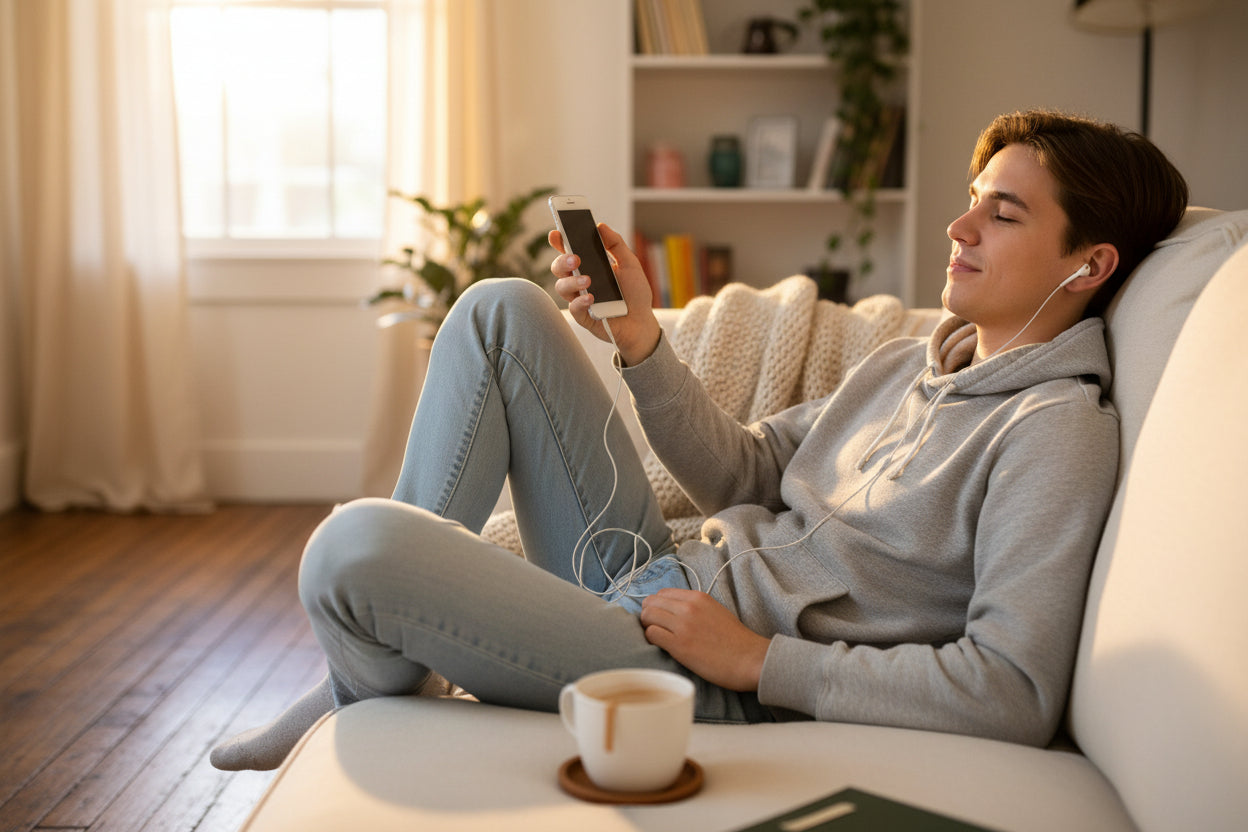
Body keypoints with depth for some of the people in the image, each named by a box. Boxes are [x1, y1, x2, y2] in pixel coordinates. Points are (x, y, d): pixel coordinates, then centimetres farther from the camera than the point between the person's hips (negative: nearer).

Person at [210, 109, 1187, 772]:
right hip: (655, 583, 9)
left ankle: (375, 692, 12)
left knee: (353, 545, -28)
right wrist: (639, 340, 2)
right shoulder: (911, 363, 15)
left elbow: (1014, 694, -23)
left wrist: (761, 660, -19)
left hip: (707, 678, -9)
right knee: (501, 310, 6)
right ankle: (380, 648, 5)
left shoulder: (1058, 428, -14)